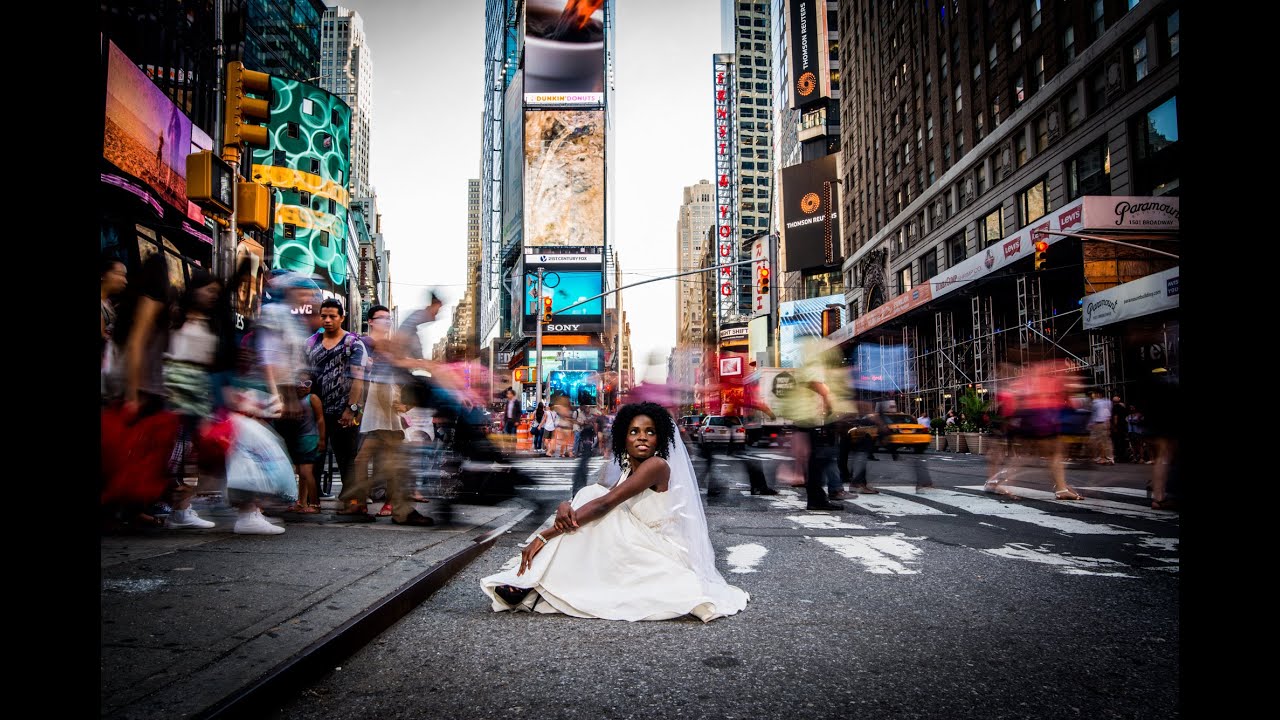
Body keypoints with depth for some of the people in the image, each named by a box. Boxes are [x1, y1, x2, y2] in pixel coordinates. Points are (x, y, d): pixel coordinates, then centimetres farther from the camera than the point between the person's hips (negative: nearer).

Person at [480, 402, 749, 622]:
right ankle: (531, 580, -13)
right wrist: (565, 507, -22)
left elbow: (604, 504, -22)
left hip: (664, 559, -8)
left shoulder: (656, 465, -15)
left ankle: (534, 582, -18)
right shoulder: (629, 472, 12)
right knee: (590, 493, -6)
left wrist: (544, 536, -24)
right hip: (641, 551, 8)